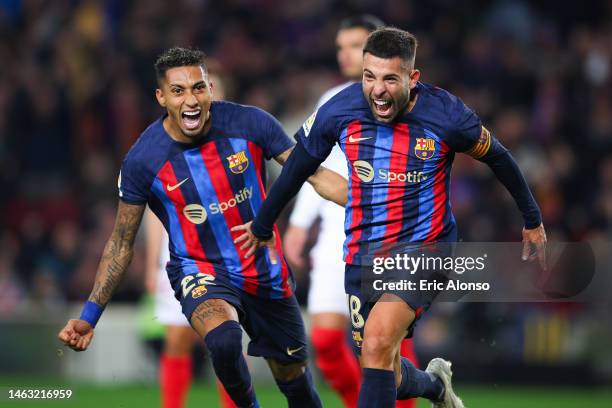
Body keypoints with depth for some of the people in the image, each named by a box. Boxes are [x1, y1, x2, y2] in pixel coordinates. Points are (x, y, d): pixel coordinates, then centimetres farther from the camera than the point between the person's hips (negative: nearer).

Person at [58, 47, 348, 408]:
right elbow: (121, 243, -4)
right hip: (201, 272, -3)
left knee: (292, 371, 13)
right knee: (224, 340, -33)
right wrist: (89, 317, -6)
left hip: (266, 268, 3)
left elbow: (314, 174, -4)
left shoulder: (250, 123, -13)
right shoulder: (143, 160, -15)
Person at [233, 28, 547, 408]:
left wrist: (533, 220, 15)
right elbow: (297, 168, 8)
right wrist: (263, 224, 20)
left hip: (424, 249, -4)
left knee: (377, 344, -27)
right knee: (388, 376, 9)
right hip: (363, 253, 4)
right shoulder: (339, 112, -10)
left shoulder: (446, 116, -16)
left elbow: (498, 157, 3)